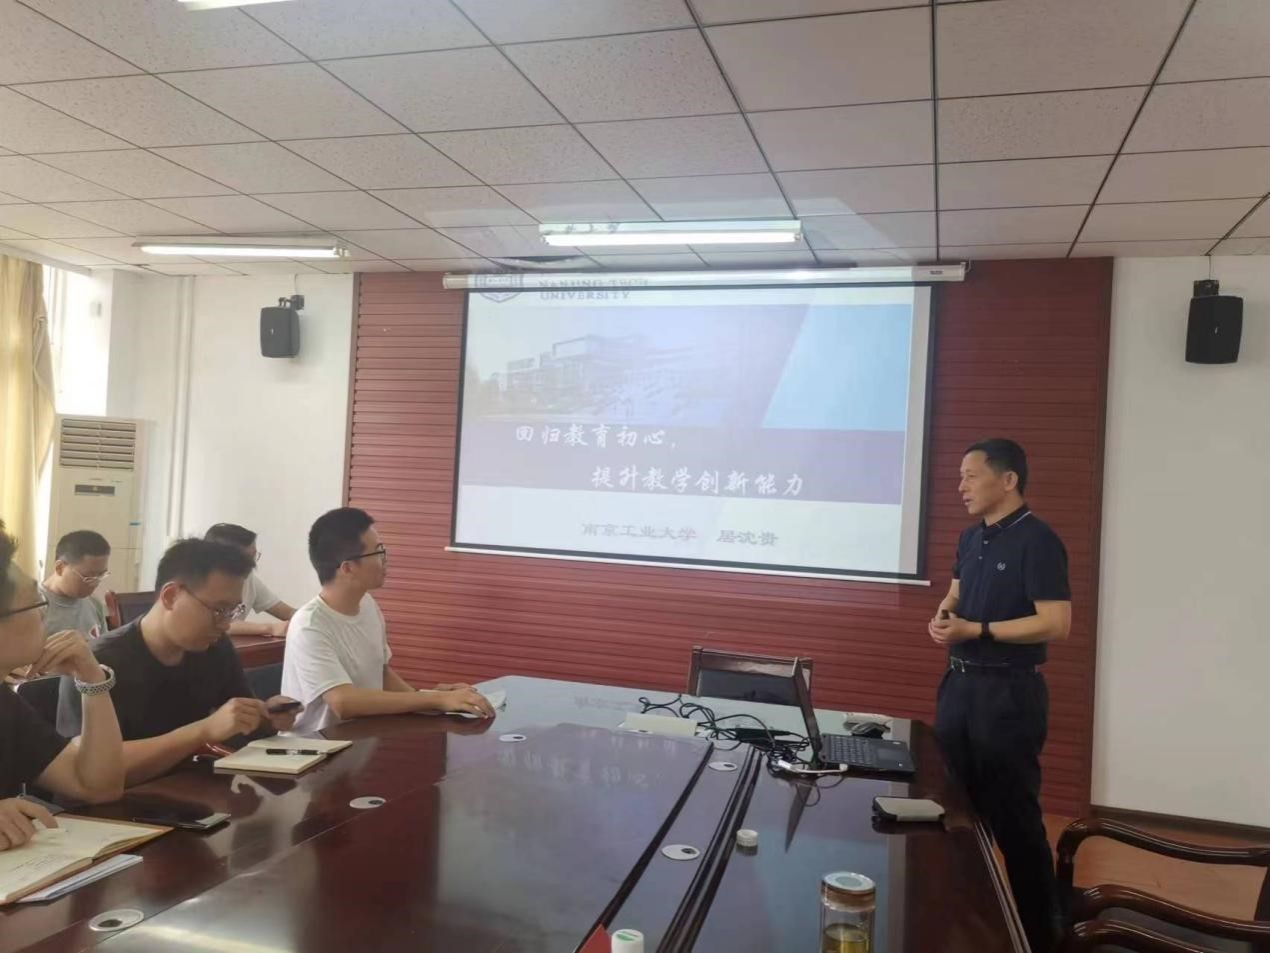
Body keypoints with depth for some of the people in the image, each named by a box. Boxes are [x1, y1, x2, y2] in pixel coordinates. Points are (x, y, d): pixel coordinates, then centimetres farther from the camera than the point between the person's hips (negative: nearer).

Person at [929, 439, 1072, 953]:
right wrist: (942, 616, 1)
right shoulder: (971, 537, 10)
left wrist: (976, 630, -21)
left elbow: (1056, 623, -21)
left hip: (1009, 692, -8)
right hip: (960, 682, 8)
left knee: (1013, 814, 2)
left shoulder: (1037, 540, -15)